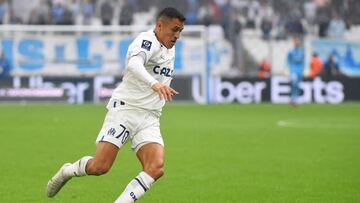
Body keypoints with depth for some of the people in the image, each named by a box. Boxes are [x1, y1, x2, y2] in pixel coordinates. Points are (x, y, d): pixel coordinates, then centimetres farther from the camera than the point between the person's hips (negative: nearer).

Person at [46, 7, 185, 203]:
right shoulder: (147, 40, -12)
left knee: (156, 168, -18)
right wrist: (154, 84, -49)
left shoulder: (170, 49, 16)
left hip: (149, 118, 7)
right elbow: (134, 64, -35)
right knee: (99, 167, -13)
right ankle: (67, 171, 19)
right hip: (124, 108, -7)